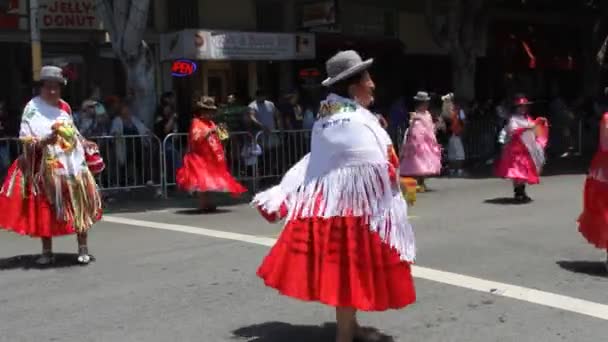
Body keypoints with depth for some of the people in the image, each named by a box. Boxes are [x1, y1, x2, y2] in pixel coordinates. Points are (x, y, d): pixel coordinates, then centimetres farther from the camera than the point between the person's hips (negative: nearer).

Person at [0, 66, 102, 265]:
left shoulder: (64, 107, 9)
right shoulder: (32, 108, -7)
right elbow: (26, 141, -11)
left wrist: (83, 144, 13)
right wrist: (43, 141, -27)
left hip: (72, 163, 4)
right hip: (46, 167, -4)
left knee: (79, 205, 4)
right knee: (45, 209, 2)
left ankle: (83, 249, 13)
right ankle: (47, 252, 13)